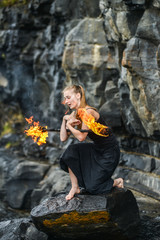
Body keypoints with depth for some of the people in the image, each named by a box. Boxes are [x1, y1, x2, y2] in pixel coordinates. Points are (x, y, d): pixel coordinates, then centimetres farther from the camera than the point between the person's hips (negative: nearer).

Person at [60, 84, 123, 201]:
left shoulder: (88, 112, -25)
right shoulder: (75, 114, 1)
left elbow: (81, 137, -29)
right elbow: (63, 138, -2)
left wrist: (69, 125, -14)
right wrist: (65, 119, -14)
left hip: (110, 153, -8)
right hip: (96, 149, 8)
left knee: (92, 188, -8)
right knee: (71, 151, -16)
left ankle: (117, 182, 21)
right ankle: (75, 188, -6)